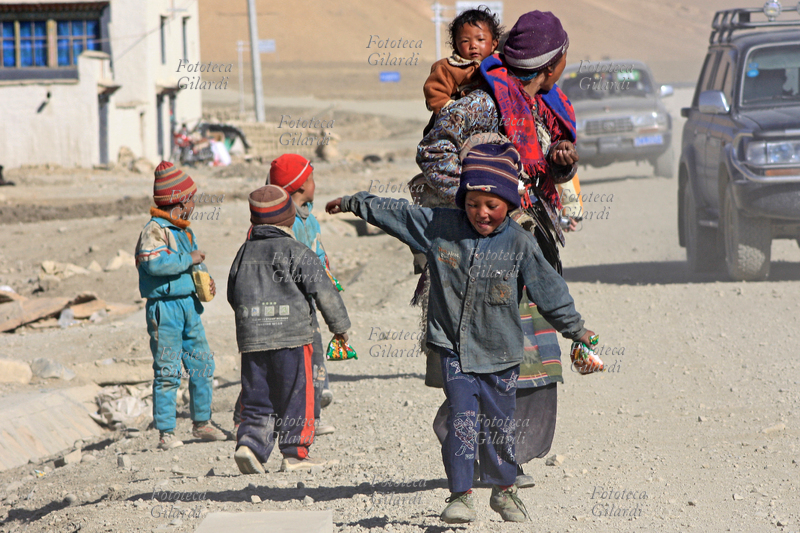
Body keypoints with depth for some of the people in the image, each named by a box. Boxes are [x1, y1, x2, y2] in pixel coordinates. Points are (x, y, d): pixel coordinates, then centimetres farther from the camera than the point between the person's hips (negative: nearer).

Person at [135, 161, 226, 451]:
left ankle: (201, 422, 26)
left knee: (202, 365, 12)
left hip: (189, 305, 9)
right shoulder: (154, 230, -14)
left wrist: (206, 282, 10)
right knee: (168, 372, -5)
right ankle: (166, 432, 0)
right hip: (165, 307, -9)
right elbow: (155, 263, -30)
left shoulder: (184, 231, 15)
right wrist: (189, 259, -20)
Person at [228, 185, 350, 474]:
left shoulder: (245, 253, 9)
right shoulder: (298, 253, -7)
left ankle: (250, 441, -7)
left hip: (251, 339, 5)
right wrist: (340, 325, 6)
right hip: (291, 335, -4)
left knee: (257, 397, 10)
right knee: (296, 395, 4)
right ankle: (295, 453, 5)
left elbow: (233, 295, 18)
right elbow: (324, 292, -7)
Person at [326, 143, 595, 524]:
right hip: (453, 346, 0)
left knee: (499, 424, 7)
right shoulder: (439, 226, -2)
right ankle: (460, 496, -3)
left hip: (499, 352, 0)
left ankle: (504, 489, 29)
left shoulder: (519, 243, -6)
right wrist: (354, 203, 17)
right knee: (462, 419, -10)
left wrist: (574, 328, 7)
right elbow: (395, 213, 10)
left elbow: (547, 288, 1)